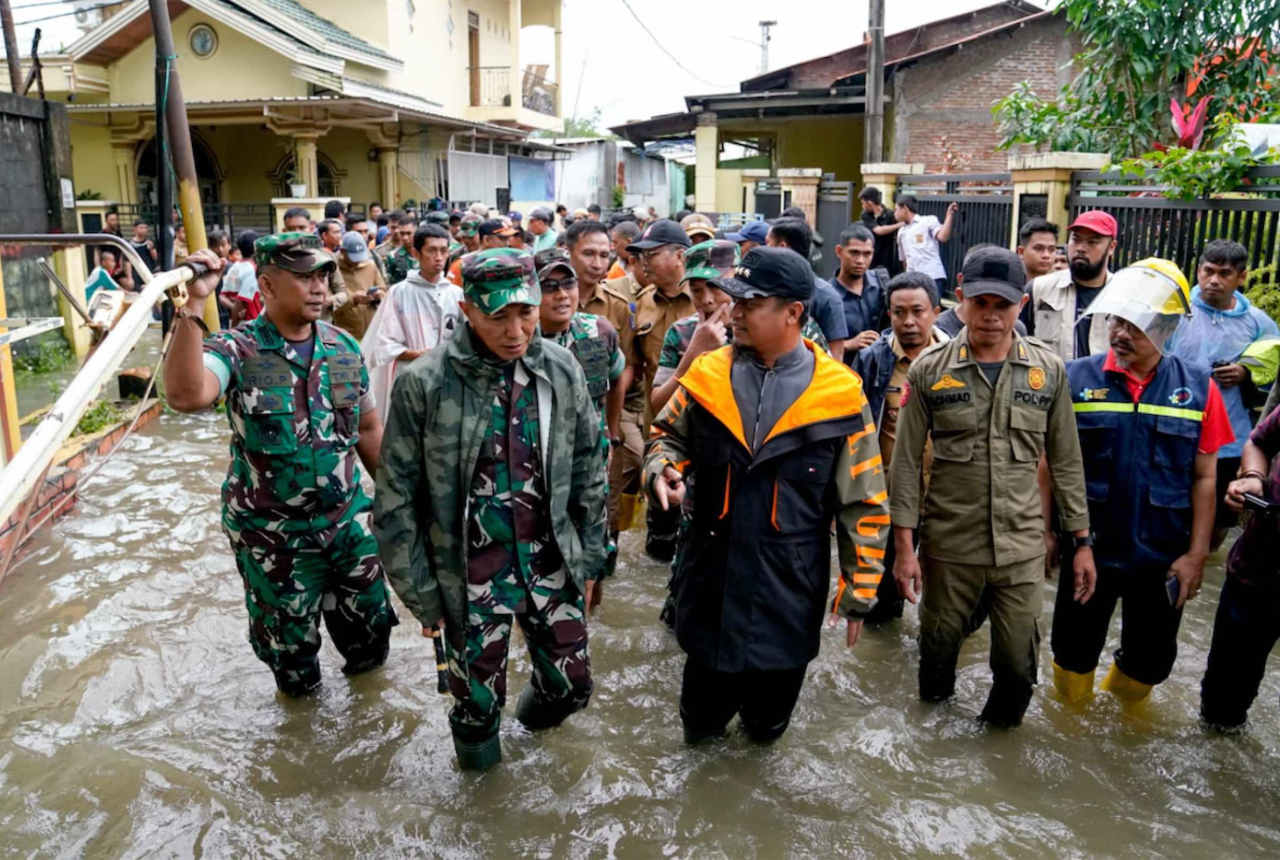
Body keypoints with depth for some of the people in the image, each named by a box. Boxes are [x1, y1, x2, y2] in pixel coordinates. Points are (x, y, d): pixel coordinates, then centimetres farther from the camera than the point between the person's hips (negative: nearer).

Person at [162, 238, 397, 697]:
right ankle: (300, 691, 46)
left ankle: (365, 670, 49)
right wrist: (193, 305, -39)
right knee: (289, 642, 16)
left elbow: (368, 428, 8)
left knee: (370, 621, 18)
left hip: (348, 520, 3)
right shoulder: (237, 351, -14)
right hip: (273, 535, -3)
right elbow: (186, 395, -36)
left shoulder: (345, 347, -1)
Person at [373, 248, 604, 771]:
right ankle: (477, 738, 46)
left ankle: (536, 709, 49)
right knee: (478, 701, 12)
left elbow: (588, 471, 5)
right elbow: (397, 498, -8)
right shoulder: (425, 384, -15)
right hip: (472, 573, -2)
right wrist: (419, 591, -5)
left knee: (572, 684, 14)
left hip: (551, 562, 3)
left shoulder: (561, 370, -5)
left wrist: (589, 559, 7)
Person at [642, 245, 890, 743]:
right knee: (706, 674, 20)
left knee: (770, 710, 20)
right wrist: (663, 469, -11)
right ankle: (699, 735, 51)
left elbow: (863, 503, -5)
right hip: (710, 573, 2)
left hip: (789, 584, -1)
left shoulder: (839, 394, -10)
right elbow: (669, 434, 13)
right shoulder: (707, 375, -3)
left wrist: (860, 588, -3)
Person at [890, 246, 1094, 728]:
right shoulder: (929, 370, -6)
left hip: (1022, 545, 1)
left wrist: (1082, 541, 4)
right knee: (938, 651, 14)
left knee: (1018, 665, 6)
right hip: (948, 543, -1)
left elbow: (1066, 462, 6)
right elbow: (906, 462, -4)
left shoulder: (1048, 371, 0)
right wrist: (904, 546, -7)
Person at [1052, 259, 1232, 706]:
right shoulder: (1077, 378, -8)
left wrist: (1196, 554, -3)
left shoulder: (1197, 387, -5)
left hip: (1162, 558, 1)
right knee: (1075, 650, 15)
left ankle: (1122, 707, 46)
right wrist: (1047, 532, -5)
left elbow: (1204, 477, -1)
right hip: (1087, 549, -1)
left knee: (1152, 658, 17)